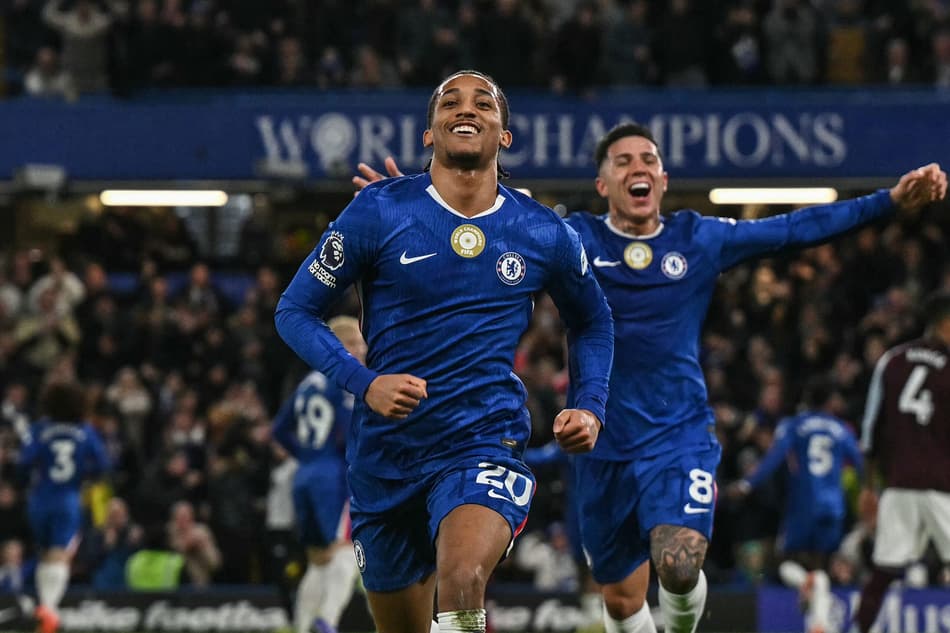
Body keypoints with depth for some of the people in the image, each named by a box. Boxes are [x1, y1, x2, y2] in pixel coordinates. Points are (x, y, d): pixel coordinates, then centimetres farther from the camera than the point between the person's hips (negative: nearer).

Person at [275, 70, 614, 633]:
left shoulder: (545, 236, 1)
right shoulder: (378, 212, -5)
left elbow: (593, 322, 21)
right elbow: (295, 311, 0)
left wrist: (591, 407, 5)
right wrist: (363, 383, -16)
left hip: (486, 444, -1)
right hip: (387, 453, 1)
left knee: (462, 582, -32)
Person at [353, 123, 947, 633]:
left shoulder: (701, 240, 2)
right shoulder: (575, 241, 0)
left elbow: (793, 229, 2)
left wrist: (891, 201, -4)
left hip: (681, 435, -1)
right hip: (605, 445, 1)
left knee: (680, 564, -22)